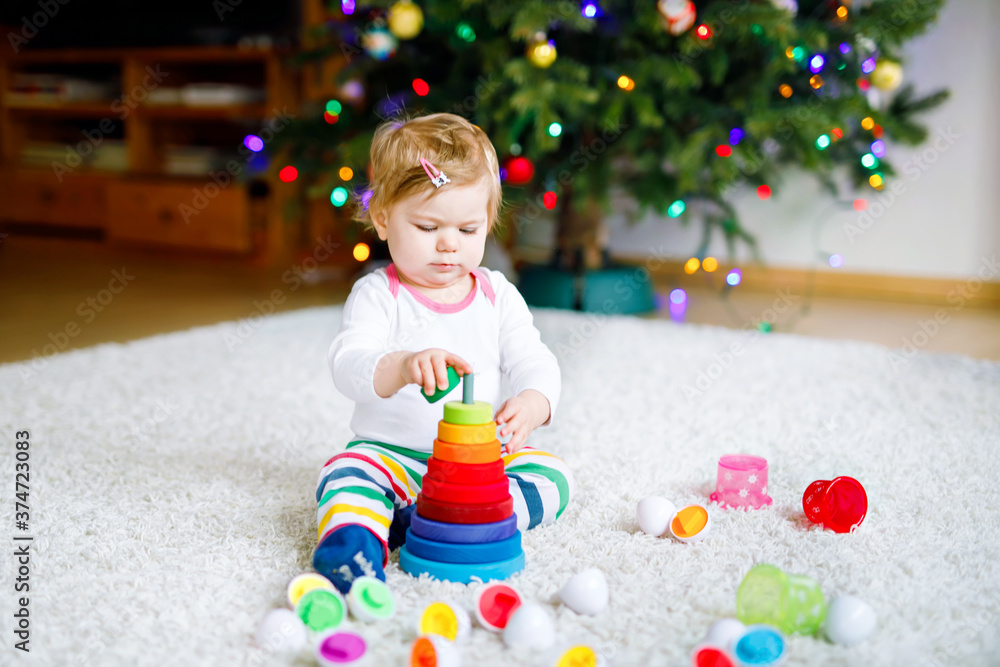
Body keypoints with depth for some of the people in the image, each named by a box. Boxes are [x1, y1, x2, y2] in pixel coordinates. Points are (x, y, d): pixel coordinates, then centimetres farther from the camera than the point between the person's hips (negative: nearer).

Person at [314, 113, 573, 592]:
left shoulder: (497, 295, 6)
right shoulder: (378, 296, -5)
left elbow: (534, 363, 1)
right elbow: (347, 366, -20)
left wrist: (531, 405, -25)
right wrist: (401, 367, -44)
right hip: (390, 453, -3)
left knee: (553, 478, -19)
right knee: (346, 477, -29)